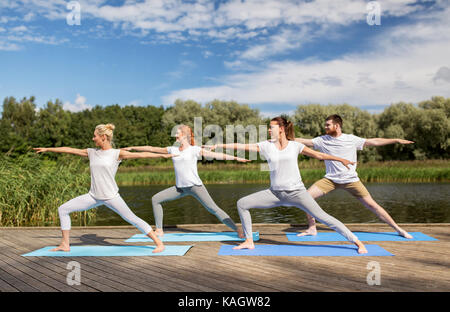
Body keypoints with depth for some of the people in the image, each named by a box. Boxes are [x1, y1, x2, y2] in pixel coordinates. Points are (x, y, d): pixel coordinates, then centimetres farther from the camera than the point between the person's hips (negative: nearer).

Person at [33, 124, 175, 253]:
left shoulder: (117, 153, -5)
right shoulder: (91, 152, 9)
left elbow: (141, 155, -10)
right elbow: (69, 150, 17)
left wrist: (163, 155, -14)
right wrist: (47, 149, 25)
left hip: (111, 197, -5)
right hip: (93, 196, 5)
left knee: (132, 219, -8)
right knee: (63, 209, 5)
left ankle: (159, 243, 0)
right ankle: (65, 245, 16)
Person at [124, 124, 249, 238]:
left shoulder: (195, 150, -3)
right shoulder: (173, 150, 11)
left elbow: (215, 155, -11)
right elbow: (152, 149, 17)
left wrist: (236, 158, -19)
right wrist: (133, 148, 22)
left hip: (195, 186, -6)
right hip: (180, 188, 6)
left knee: (213, 209, -13)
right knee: (155, 199, 5)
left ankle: (238, 230, -8)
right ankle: (159, 231, 13)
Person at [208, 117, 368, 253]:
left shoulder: (295, 146, -1)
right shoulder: (266, 146, 2)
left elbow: (319, 155, 5)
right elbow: (242, 146, 3)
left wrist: (341, 159, 3)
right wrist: (220, 145, 3)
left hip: (296, 192, -3)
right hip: (275, 192, 3)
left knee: (323, 217, -7)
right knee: (242, 204, -3)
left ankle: (357, 242, 6)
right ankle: (249, 241, 7)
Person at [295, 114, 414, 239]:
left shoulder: (351, 139, -2)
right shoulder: (322, 140, 1)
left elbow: (374, 142, 1)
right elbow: (303, 141, -1)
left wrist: (396, 140, 0)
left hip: (351, 180, -2)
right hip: (330, 179, 2)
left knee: (371, 204, -3)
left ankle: (398, 229, 12)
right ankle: (312, 228, 2)